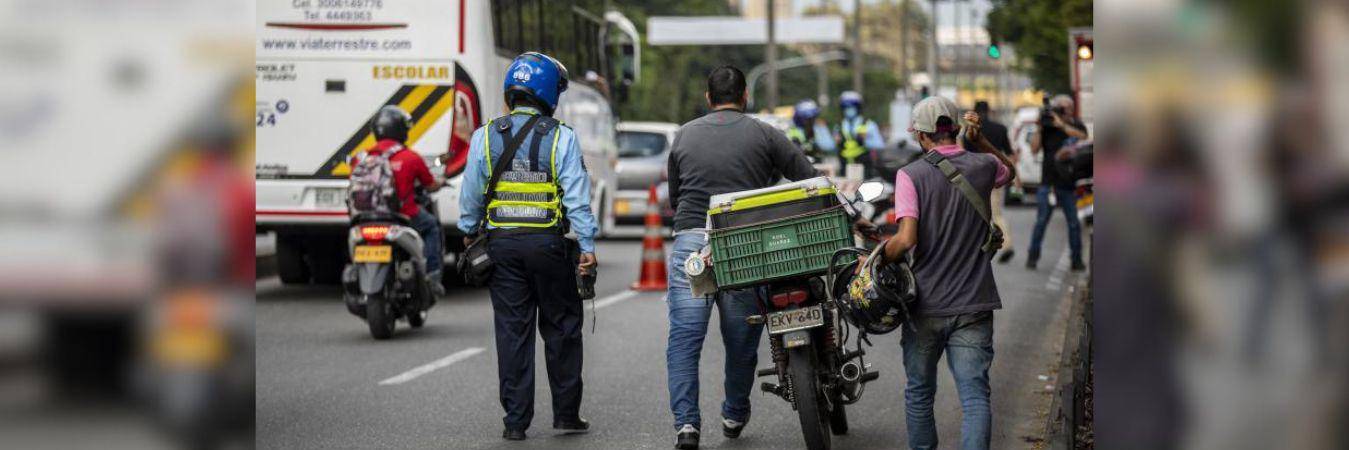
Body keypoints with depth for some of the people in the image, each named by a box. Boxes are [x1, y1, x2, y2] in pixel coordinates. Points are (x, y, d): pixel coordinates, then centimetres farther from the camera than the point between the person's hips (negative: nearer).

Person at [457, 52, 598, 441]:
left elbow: (471, 195, 7)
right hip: (549, 243, -2)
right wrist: (587, 246, -6)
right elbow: (577, 197, -8)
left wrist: (468, 234, 20)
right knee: (561, 329, 10)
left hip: (503, 244, 2)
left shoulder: (486, 136, 3)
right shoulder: (561, 137, -5)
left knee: (512, 333, 5)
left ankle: (515, 420, 5)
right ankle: (566, 413, 12)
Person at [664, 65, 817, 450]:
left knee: (684, 338, 0)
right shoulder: (763, 135, 6)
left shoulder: (685, 135, 14)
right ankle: (735, 416, 26)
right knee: (741, 339, 13)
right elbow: (811, 179, 0)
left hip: (691, 241, 1)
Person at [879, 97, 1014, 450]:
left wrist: (878, 258, -3)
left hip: (925, 305, -1)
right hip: (973, 307, 2)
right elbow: (1009, 171, 28)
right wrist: (979, 140, 17)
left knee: (919, 394, 16)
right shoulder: (983, 166, 2)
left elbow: (906, 239, -19)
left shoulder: (911, 175, -8)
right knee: (975, 397, -4)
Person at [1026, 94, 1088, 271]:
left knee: (1074, 223, 1)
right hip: (1048, 182, 0)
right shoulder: (1047, 126, 6)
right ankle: (1032, 257, 4)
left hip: (1069, 183, 0)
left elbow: (1082, 137, -16)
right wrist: (1038, 127, -7)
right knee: (1041, 221, -3)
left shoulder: (1076, 125, 6)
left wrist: (1062, 124, -19)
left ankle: (1077, 260, 8)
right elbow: (1034, 149, 0)